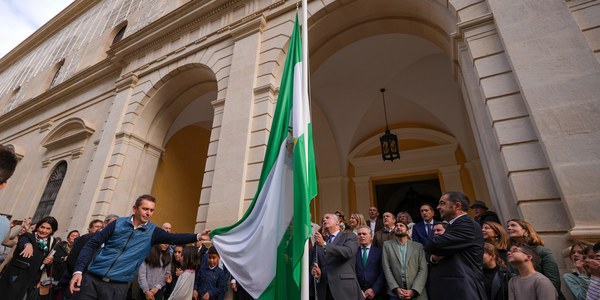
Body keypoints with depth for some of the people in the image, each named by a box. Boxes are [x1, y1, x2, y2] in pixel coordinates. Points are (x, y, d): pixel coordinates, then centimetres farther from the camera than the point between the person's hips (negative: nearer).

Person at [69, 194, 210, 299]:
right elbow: (92, 244, 2)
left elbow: (174, 238, -14)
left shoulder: (153, 231, -2)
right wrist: (78, 270, -8)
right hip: (93, 279, 0)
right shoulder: (118, 223, -1)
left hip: (118, 286, 0)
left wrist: (197, 236, -28)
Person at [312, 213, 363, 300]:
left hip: (344, 288, -3)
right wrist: (316, 272, -11)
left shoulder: (350, 237, 3)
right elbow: (315, 264, 11)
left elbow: (348, 252, -17)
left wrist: (324, 244, -21)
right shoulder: (319, 242, 16)